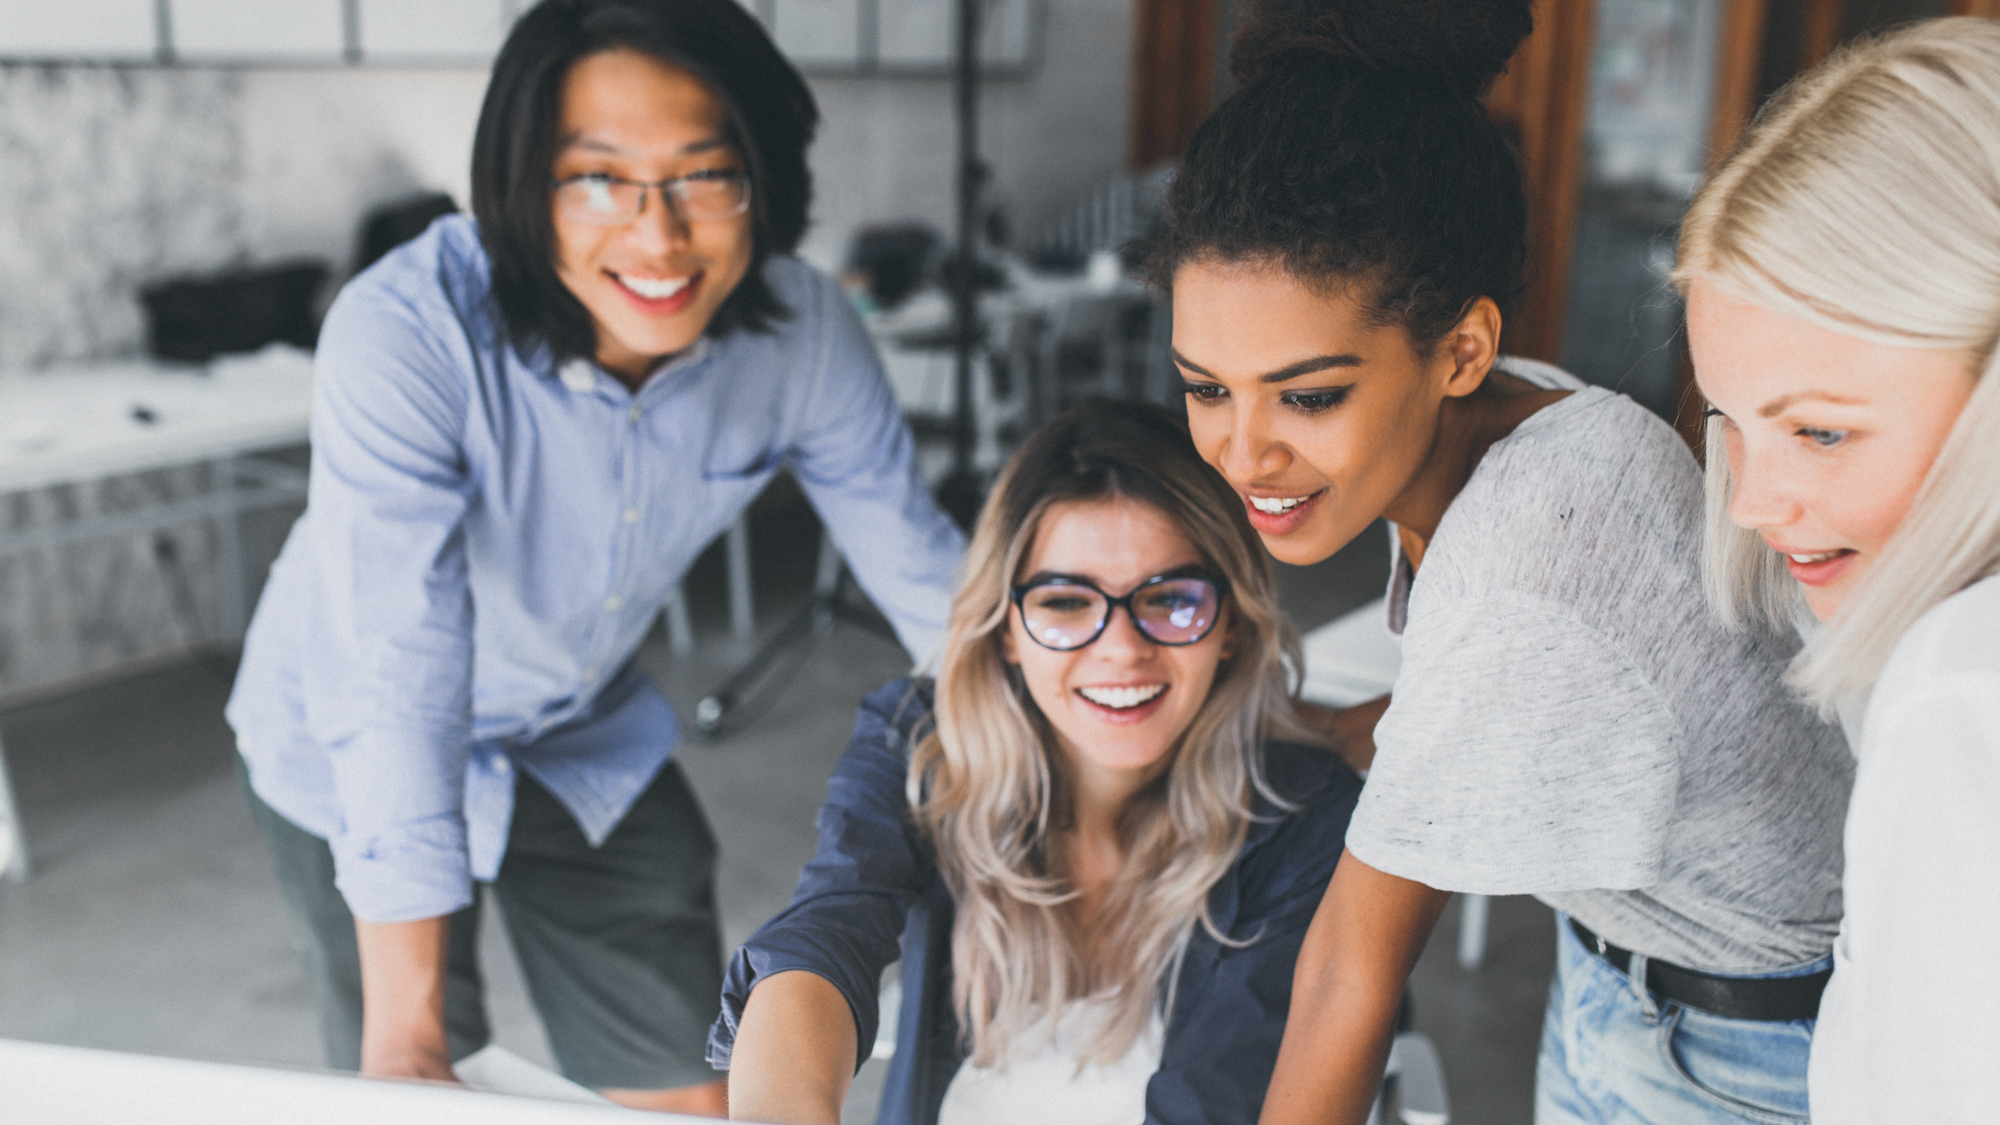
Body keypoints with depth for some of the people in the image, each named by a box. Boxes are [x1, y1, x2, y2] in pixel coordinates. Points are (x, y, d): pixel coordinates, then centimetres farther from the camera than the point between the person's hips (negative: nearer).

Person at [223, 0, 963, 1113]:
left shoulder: (804, 332, -21)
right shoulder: (403, 332, -34)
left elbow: (926, 571, -10)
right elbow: (399, 686, -37)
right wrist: (406, 1028, -38)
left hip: (588, 739, 3)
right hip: (357, 760, -3)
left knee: (693, 1094, 10)